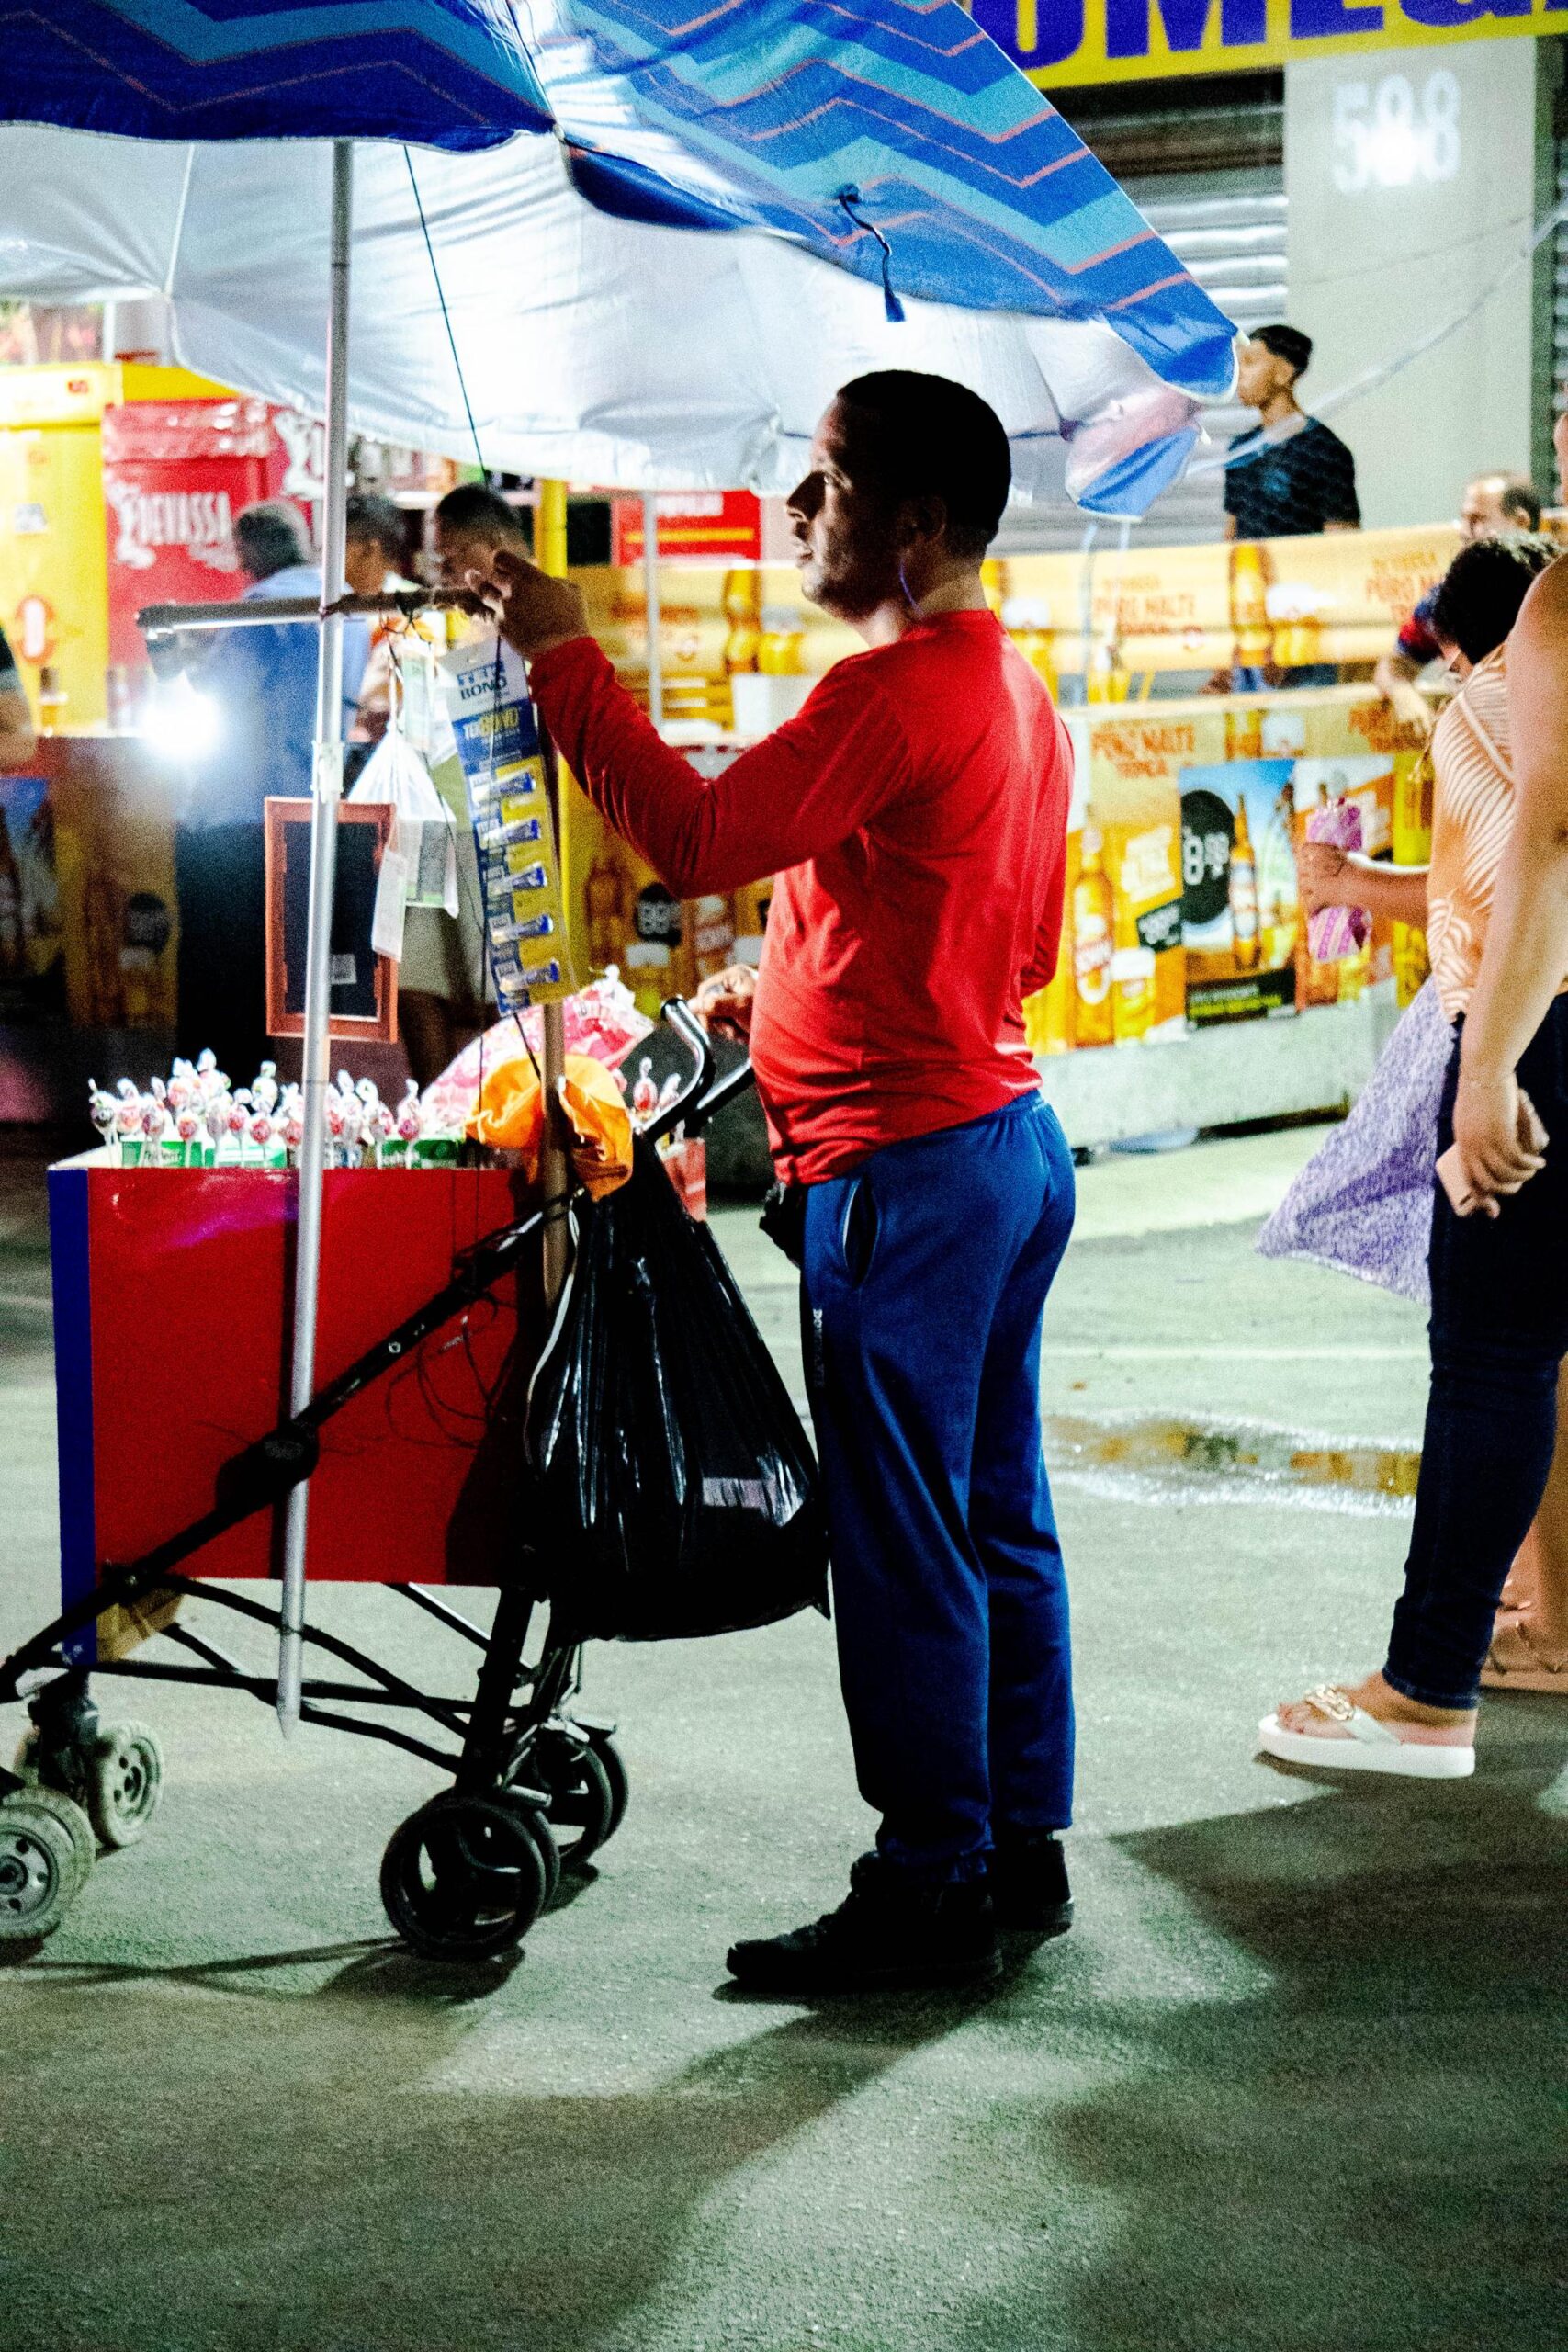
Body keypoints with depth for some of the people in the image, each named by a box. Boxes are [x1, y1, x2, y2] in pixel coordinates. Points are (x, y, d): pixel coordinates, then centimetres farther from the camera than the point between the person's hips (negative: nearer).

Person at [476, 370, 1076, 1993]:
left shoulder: (901, 691, -17)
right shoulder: (1011, 687, 15)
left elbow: (700, 839, -25)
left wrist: (563, 658, -17)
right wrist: (796, 992, 19)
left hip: (906, 1168, -10)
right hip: (1010, 1139, 10)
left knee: (901, 1540, -3)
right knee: (997, 1521, 15)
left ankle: (931, 1888, 4)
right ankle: (1020, 1846, 23)